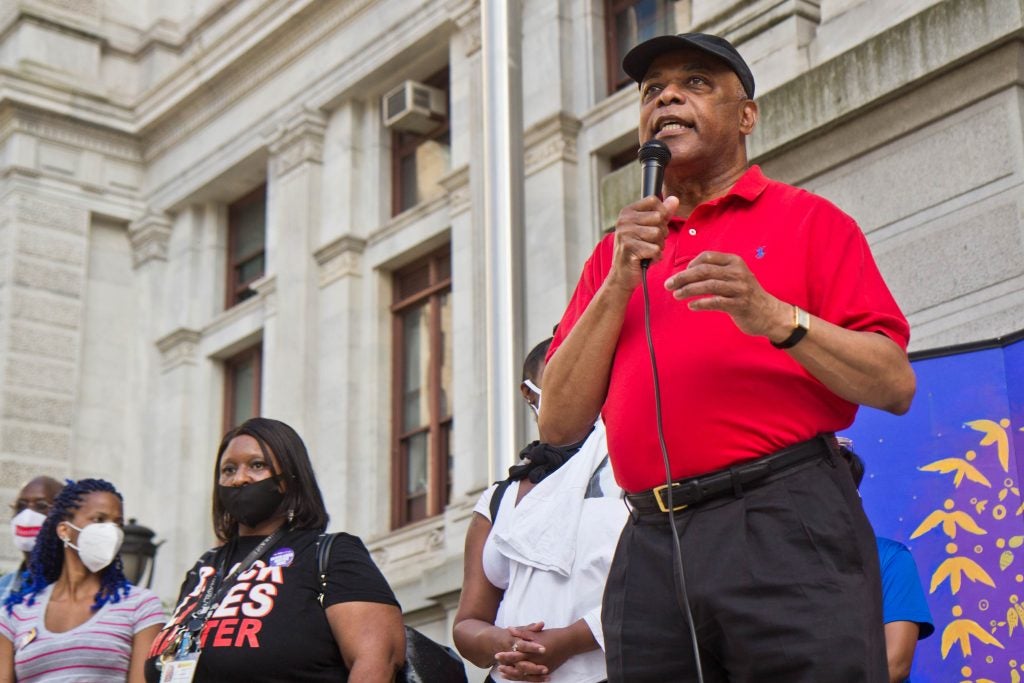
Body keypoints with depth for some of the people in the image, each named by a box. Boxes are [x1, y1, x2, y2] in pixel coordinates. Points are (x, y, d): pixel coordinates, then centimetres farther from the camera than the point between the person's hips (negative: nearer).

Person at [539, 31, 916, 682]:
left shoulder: (806, 219, 10)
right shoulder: (619, 252, 20)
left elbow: (895, 385, 0)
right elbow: (560, 422, 9)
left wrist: (775, 318, -14)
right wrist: (621, 281, 0)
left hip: (789, 529, -3)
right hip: (650, 549, 4)